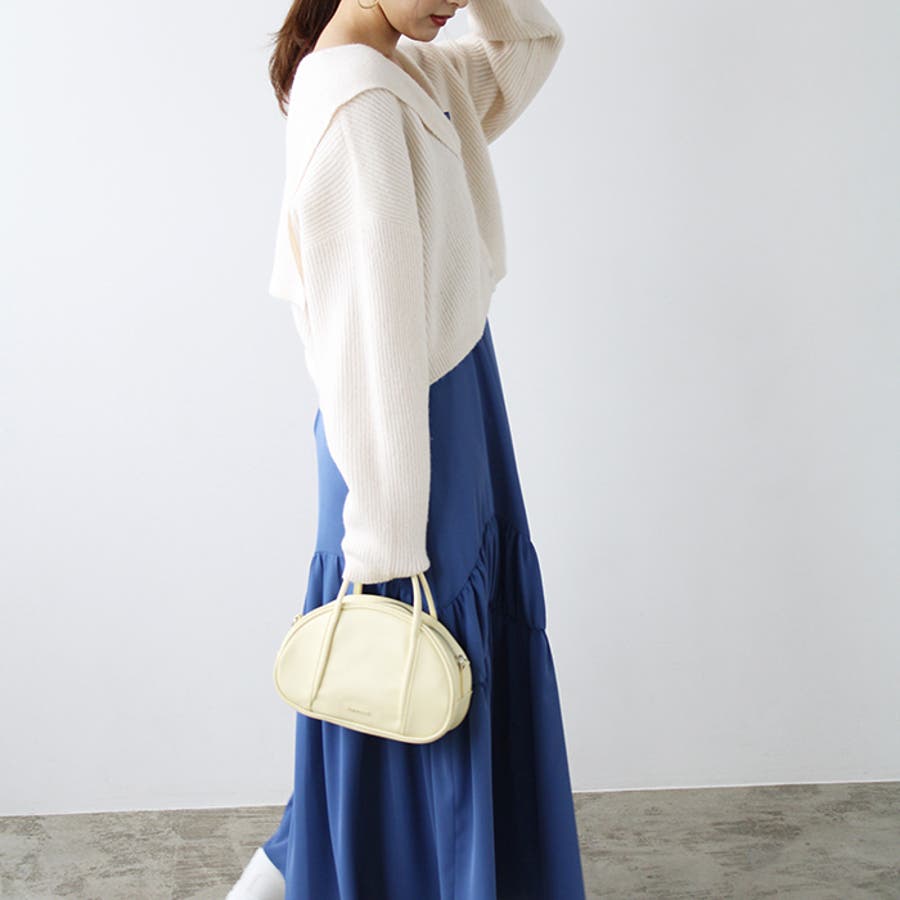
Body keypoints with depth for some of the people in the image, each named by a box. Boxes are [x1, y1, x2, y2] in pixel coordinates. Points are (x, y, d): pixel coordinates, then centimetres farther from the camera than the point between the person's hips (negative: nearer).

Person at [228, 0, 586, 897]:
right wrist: (386, 539, -24)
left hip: (453, 419, 10)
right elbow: (366, 330, -25)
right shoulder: (355, 96, -20)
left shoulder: (414, 75, 7)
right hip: (407, 436, -10)